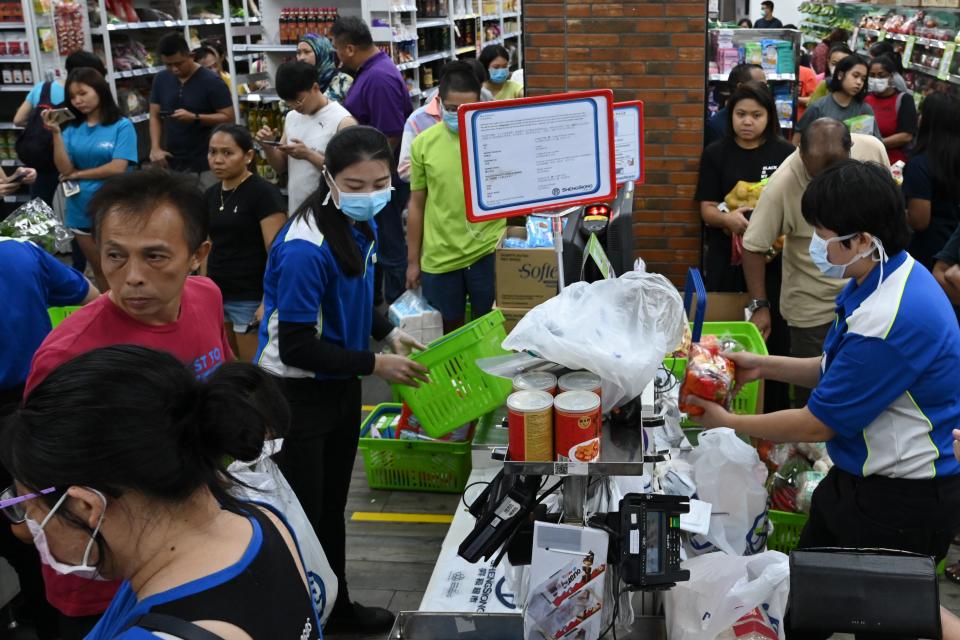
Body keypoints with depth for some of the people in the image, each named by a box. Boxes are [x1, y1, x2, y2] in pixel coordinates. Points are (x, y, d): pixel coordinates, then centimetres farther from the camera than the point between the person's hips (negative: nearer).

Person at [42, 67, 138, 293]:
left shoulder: (122, 126, -8)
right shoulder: (72, 129, 4)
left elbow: (117, 168, -17)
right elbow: (64, 169, -5)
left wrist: (78, 174, -6)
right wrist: (56, 132, -13)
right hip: (81, 211, 4)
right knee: (100, 272, 17)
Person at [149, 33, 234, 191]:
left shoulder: (211, 81, -8)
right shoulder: (161, 80, 6)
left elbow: (228, 118, -9)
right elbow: (155, 116, 10)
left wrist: (194, 117, -22)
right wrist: (155, 148, -6)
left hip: (205, 165, -4)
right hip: (172, 163, 4)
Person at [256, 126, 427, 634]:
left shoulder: (362, 223, -3)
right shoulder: (305, 249, -29)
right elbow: (296, 347, -26)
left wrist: (390, 334, 0)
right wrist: (375, 364, -21)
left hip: (341, 384, 8)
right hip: (295, 395, -8)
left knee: (333, 504, 23)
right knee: (300, 514, 5)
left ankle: (337, 606, 41)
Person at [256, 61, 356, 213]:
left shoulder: (343, 122, -12)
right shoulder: (291, 117, 8)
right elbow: (281, 167, 15)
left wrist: (309, 155, -22)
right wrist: (268, 147, -5)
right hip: (295, 211, 6)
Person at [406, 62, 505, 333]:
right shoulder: (424, 143, 0)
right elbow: (416, 204, 7)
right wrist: (413, 260, 9)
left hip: (488, 252, -1)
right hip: (439, 258, 1)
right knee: (450, 330, 16)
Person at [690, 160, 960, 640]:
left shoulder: (892, 320, -32)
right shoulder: (886, 276, -1)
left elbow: (818, 423, -21)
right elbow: (840, 372, 13)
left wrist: (728, 423, -9)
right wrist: (764, 366, 7)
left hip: (903, 501, -9)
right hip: (860, 478, 10)